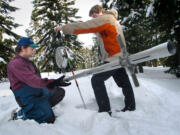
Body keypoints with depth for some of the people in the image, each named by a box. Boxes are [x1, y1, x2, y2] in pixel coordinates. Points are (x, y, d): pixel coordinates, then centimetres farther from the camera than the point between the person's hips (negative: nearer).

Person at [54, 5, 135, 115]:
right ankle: (131, 106, 29)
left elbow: (83, 26, -17)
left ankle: (105, 110, -6)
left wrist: (63, 28, -12)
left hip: (114, 58, -10)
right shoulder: (113, 20, 22)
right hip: (120, 56, 10)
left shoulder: (104, 18, -11)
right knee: (123, 82, 17)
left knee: (97, 80, -7)